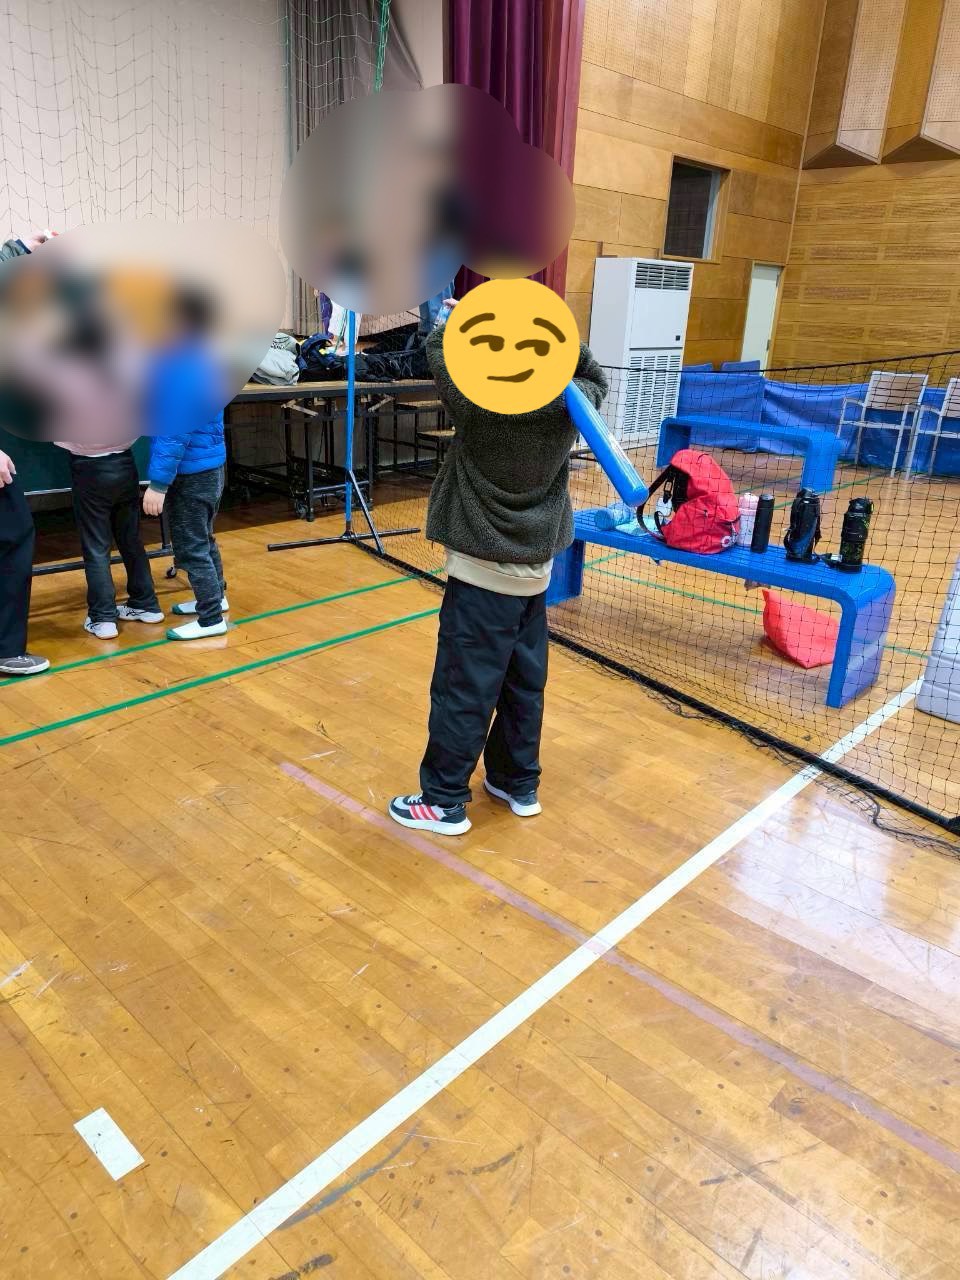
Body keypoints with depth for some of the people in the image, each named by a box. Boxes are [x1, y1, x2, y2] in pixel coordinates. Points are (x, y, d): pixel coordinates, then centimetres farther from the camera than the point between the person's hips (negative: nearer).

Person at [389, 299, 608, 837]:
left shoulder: (481, 401, -21)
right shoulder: (568, 404, -7)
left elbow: (440, 347, -3)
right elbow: (596, 378, 18)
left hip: (483, 572, -6)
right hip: (537, 570, 6)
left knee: (462, 690, 4)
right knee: (525, 685, 16)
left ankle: (444, 801, 16)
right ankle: (518, 784, 32)